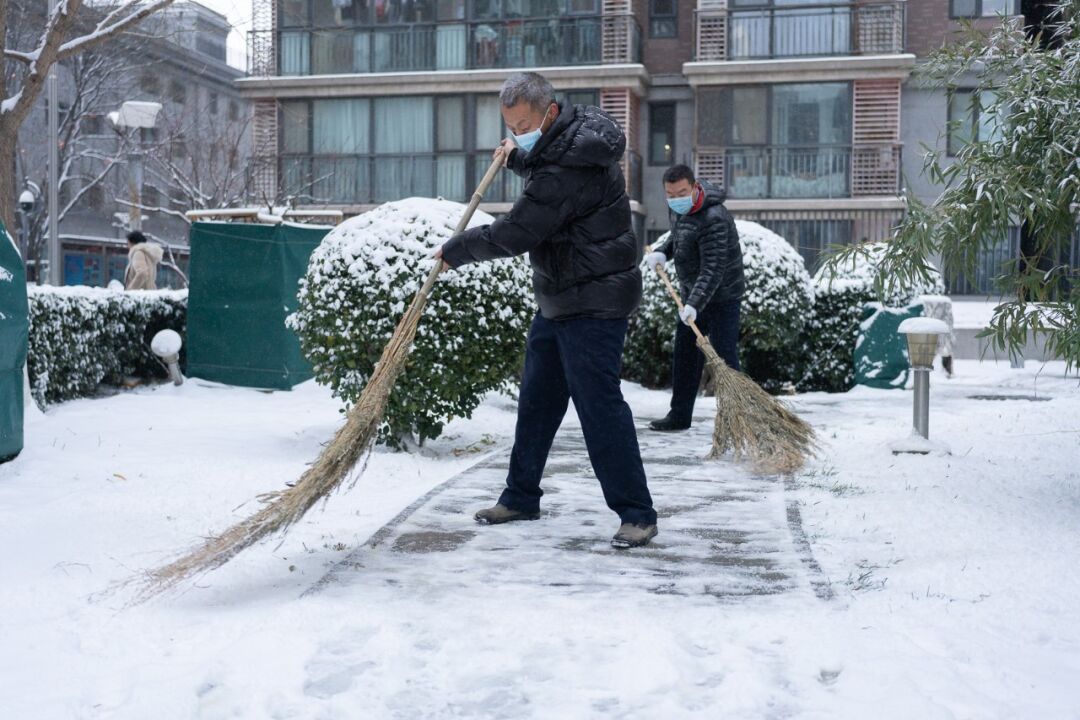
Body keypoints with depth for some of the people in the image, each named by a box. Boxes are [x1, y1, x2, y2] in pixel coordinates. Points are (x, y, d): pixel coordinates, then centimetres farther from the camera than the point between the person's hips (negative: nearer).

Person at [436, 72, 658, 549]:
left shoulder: (568, 171, -25)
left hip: (593, 304, -11)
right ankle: (520, 497, 26)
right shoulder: (576, 130, 8)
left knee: (599, 403, -10)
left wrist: (454, 250, -8)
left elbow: (512, 235, -23)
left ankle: (636, 514, -2)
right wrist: (515, 158, 15)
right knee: (536, 401, 15)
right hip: (559, 299, 11)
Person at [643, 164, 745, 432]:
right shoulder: (678, 209, 1)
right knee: (684, 355, 13)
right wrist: (662, 252, 3)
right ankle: (680, 415, 23)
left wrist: (694, 304, -40)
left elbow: (713, 269, -32)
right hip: (692, 294, 9)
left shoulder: (714, 219, -28)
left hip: (721, 296, -9)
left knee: (724, 358, -9)